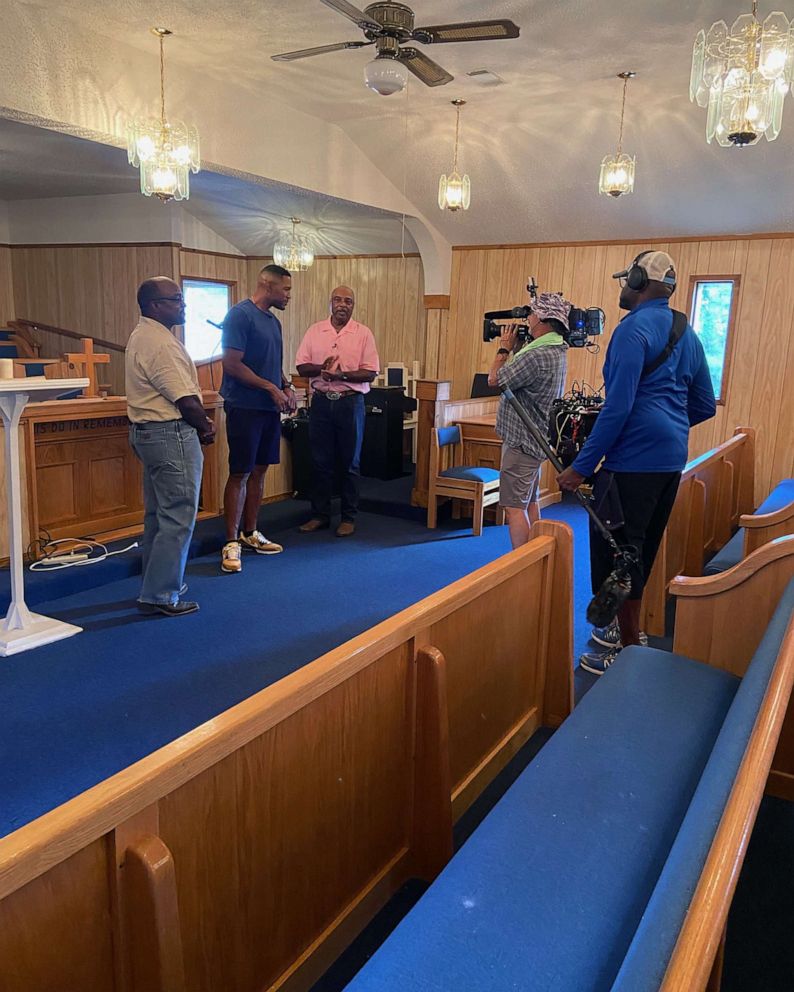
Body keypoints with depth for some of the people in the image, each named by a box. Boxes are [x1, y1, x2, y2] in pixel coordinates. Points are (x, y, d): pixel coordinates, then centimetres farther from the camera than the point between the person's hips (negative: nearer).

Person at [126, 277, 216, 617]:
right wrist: (205, 427, -2)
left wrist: (200, 421, 11)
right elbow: (185, 399, -19)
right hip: (172, 436, -11)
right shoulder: (162, 343, -18)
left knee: (158, 515, 18)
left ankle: (158, 583, 28)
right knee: (178, 518, -5)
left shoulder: (141, 336, 15)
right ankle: (161, 596, 2)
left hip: (147, 432, 11)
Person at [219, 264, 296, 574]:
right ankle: (232, 543, 2)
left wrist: (287, 387, 5)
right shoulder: (240, 315, -11)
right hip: (244, 406, -8)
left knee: (259, 470, 12)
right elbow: (232, 364, -17)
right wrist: (271, 388, -16)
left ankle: (250, 534, 23)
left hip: (270, 408, 8)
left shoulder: (273, 321, 16)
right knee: (240, 473, -5)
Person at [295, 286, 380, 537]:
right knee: (320, 461, 7)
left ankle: (349, 517, 14)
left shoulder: (363, 333, -1)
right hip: (321, 401, 2)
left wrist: (341, 375, -20)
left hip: (350, 402, -2)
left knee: (349, 463, 5)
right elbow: (301, 367, 4)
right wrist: (321, 369, -16)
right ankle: (320, 514, 18)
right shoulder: (315, 331, 7)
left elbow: (370, 373, -6)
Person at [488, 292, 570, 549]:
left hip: (522, 442, -11)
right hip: (535, 439, 11)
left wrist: (504, 348, -1)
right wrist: (515, 347, 8)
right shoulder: (556, 350, 10)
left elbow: (494, 379, -15)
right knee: (530, 503, 17)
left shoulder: (537, 355, -24)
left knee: (514, 507, -7)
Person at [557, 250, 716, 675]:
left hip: (632, 461, -9)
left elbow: (618, 406, -20)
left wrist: (581, 467, -18)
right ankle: (630, 631, 34)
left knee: (616, 556, 0)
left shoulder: (634, 328, -12)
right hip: (671, 460, 9)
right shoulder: (687, 334, 13)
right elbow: (705, 406, 17)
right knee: (641, 551, 20)